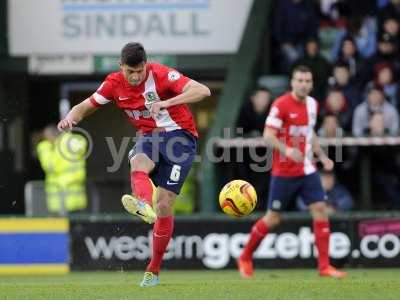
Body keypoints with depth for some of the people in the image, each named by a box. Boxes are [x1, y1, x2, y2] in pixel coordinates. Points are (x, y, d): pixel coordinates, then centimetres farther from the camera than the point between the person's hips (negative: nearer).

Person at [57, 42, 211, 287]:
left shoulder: (161, 75, -17)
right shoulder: (114, 84, -2)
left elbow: (203, 91, -26)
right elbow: (86, 106, 8)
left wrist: (167, 103, -40)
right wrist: (71, 117, -16)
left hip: (179, 136, -4)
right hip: (150, 136, 4)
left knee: (164, 205, -11)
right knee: (138, 165, -34)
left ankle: (154, 270, 0)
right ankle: (144, 205, -64)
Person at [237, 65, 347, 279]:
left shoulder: (312, 104, 9)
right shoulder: (281, 105, -13)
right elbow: (268, 135, -18)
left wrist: (322, 156, 16)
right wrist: (287, 150, -32)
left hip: (307, 170, 6)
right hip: (284, 171, -6)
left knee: (320, 210, -8)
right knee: (273, 218, 1)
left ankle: (324, 266, -5)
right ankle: (245, 258, 21)